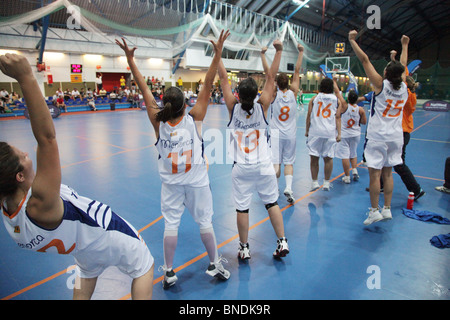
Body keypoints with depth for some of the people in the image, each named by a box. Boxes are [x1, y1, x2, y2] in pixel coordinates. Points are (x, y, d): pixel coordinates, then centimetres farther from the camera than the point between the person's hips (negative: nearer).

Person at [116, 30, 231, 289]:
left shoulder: (158, 123, -9)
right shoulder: (194, 119, -13)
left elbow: (145, 89, -7)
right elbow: (208, 85, -15)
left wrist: (130, 59, -2)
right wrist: (218, 54, -15)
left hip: (171, 183, 1)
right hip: (197, 181, -1)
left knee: (171, 225, 8)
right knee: (205, 221, 12)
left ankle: (169, 273, 18)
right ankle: (215, 264, 27)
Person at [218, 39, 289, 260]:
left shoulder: (233, 108, -8)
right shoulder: (262, 107, -7)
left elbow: (224, 79, -2)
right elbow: (271, 77, -5)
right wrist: (278, 51, -2)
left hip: (241, 168, -1)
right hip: (264, 166, 1)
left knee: (242, 208, 6)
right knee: (272, 203, 14)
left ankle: (244, 249, 17)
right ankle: (282, 242, 18)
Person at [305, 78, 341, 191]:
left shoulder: (314, 98, 4)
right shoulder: (336, 99, 7)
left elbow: (309, 116, 4)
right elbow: (338, 118, 3)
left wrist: (307, 131, 12)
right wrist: (339, 133, 5)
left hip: (315, 132, -1)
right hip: (330, 132, 1)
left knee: (314, 158, 5)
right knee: (328, 158, 7)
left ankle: (315, 182, 7)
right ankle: (326, 183, 15)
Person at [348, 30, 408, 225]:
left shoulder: (381, 85, -10)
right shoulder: (404, 88, 4)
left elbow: (365, 60, -10)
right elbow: (403, 68, 24)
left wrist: (352, 40, -5)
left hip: (378, 137, -6)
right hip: (396, 137, 6)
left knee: (374, 174, 0)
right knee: (387, 173, 13)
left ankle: (374, 211, 6)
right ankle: (387, 209, 20)